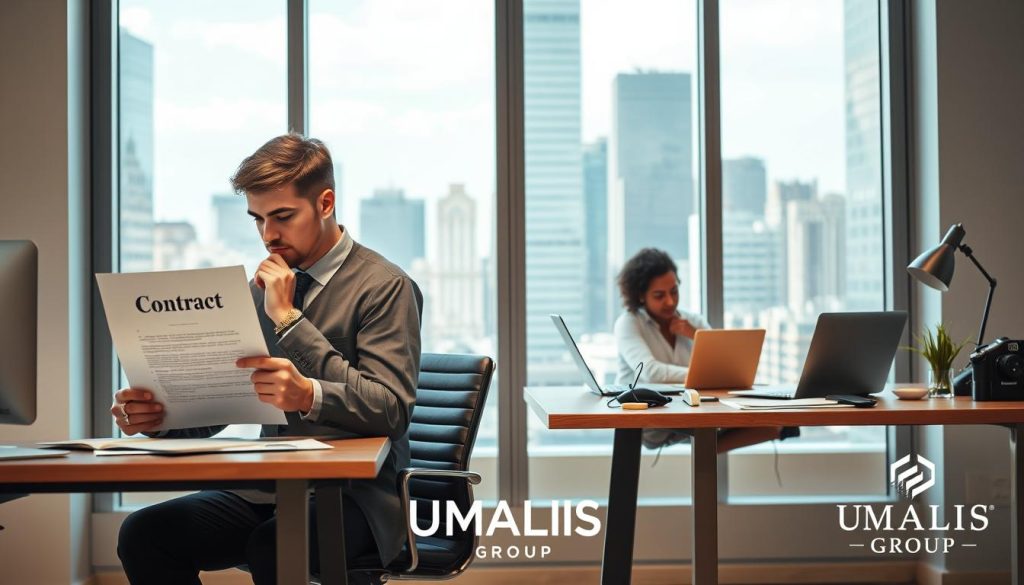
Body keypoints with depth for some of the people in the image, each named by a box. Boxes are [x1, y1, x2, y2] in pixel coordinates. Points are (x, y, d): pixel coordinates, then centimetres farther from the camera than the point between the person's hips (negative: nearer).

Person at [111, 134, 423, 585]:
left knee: (272, 546, -35)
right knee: (143, 534, -14)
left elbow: (392, 410, -18)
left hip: (355, 493, -6)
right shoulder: (262, 290, 13)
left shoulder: (385, 287, -8)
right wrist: (155, 412, -11)